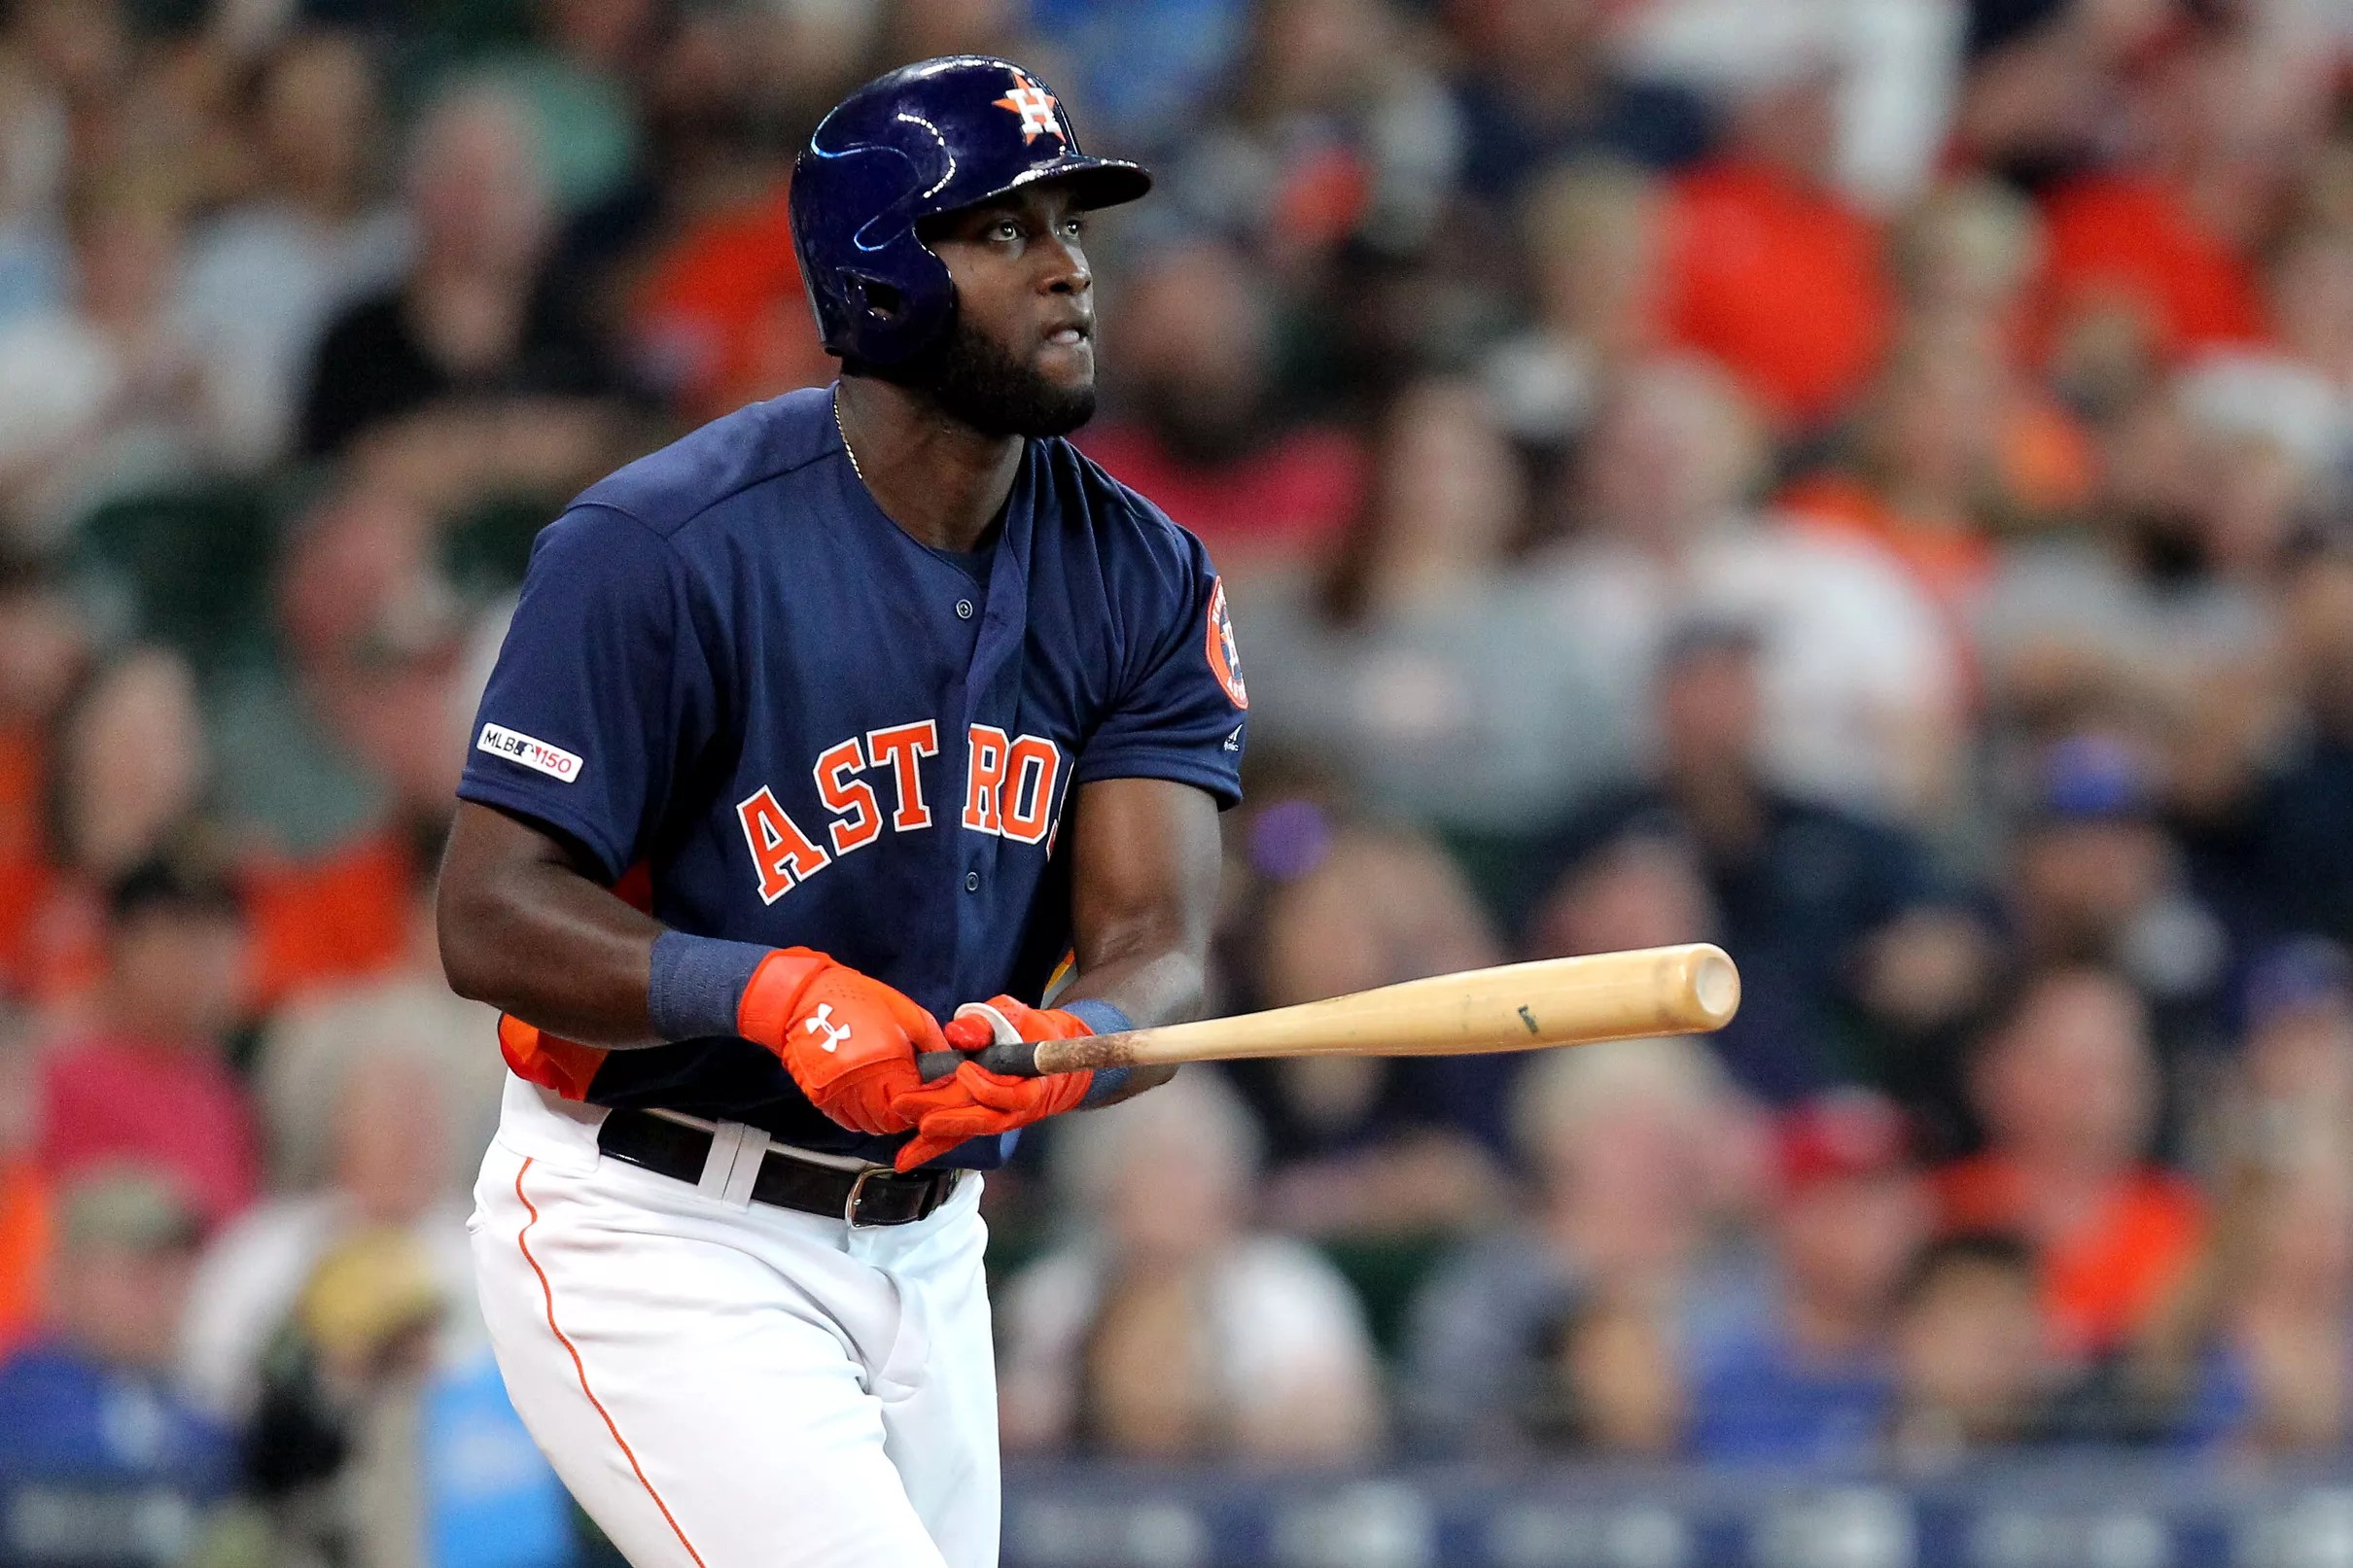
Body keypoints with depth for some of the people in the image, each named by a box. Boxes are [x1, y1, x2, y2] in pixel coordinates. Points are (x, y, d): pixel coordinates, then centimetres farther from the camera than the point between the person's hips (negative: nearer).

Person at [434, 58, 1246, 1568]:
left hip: (923, 1253, 7)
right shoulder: (664, 548, -16)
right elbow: (492, 918, -18)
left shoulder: (1143, 578, 1)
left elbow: (1158, 944, -8)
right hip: (654, 1237, -7)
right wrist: (777, 994, -33)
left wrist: (1056, 1046, -32)